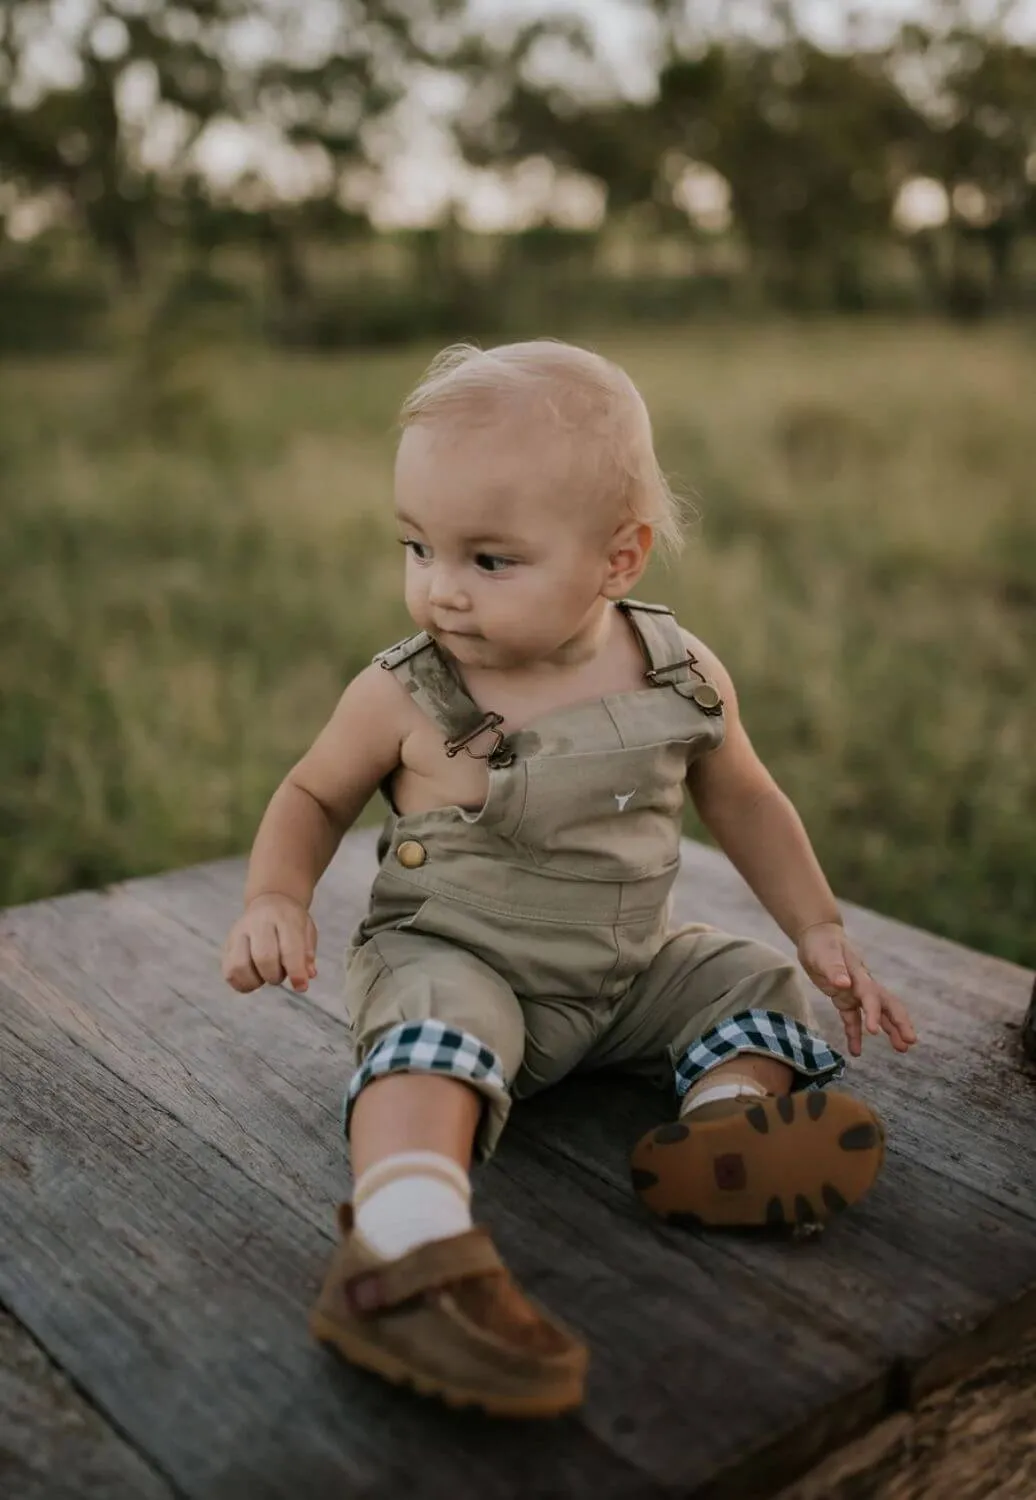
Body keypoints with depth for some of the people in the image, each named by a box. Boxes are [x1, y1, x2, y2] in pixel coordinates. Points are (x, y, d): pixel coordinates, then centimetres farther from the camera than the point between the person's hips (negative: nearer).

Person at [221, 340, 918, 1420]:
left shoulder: (685, 680, -8)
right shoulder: (403, 697, -14)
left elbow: (743, 801, 8)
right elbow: (313, 795, 2)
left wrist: (820, 934, 4)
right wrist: (276, 898, -17)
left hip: (631, 972, 5)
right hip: (449, 956, -4)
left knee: (760, 986, -2)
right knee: (437, 1026, -33)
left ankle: (729, 1121, -25)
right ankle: (408, 1250, -50)